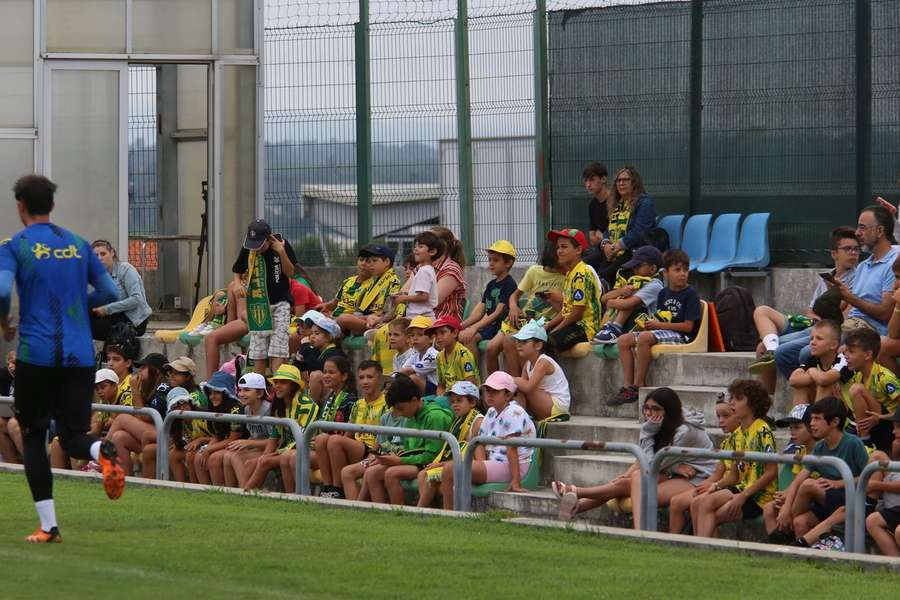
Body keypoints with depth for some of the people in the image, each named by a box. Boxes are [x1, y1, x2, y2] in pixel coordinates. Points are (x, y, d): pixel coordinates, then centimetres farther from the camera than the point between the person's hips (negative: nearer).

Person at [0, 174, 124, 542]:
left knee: (33, 437, 10)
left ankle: (48, 526, 4)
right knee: (73, 436, 7)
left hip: (36, 356, -3)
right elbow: (109, 293, 13)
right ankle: (102, 451, -30)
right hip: (80, 356, 3)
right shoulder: (78, 245, 12)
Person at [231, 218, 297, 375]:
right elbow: (237, 272, 13)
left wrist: (281, 252, -18)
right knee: (258, 350, 4)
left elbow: (290, 272, -5)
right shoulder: (247, 250, -2)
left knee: (278, 350, -12)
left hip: (280, 303, -3)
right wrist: (239, 284, -8)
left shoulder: (282, 244, -8)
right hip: (257, 304, 3)